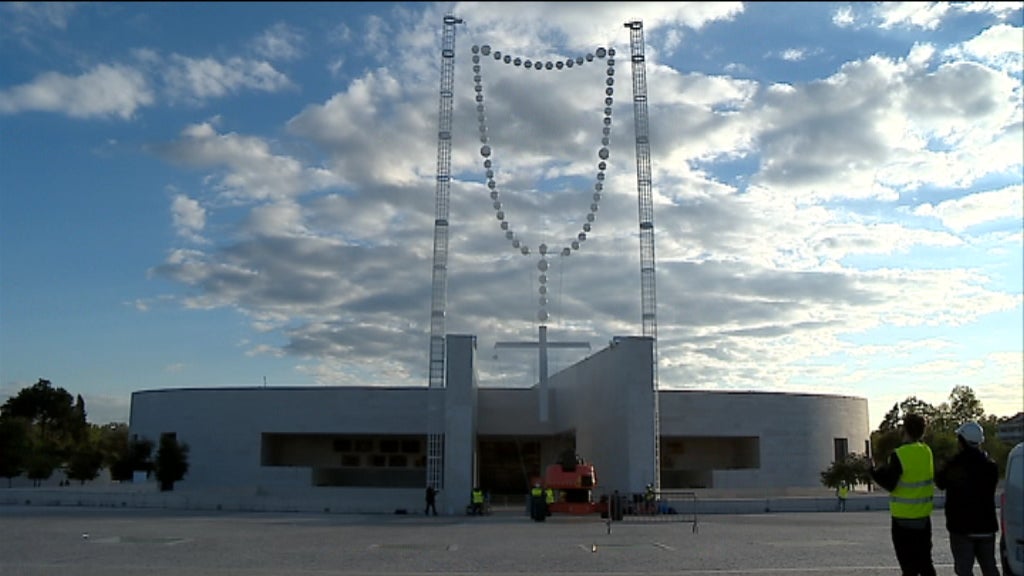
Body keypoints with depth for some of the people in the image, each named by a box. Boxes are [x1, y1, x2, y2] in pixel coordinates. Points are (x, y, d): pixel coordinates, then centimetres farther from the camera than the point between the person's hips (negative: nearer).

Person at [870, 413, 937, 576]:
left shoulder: (899, 455, -18)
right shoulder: (927, 452, 1)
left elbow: (889, 484, -13)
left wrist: (874, 471, 3)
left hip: (903, 519, -6)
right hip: (924, 518, 6)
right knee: (925, 563, 17)